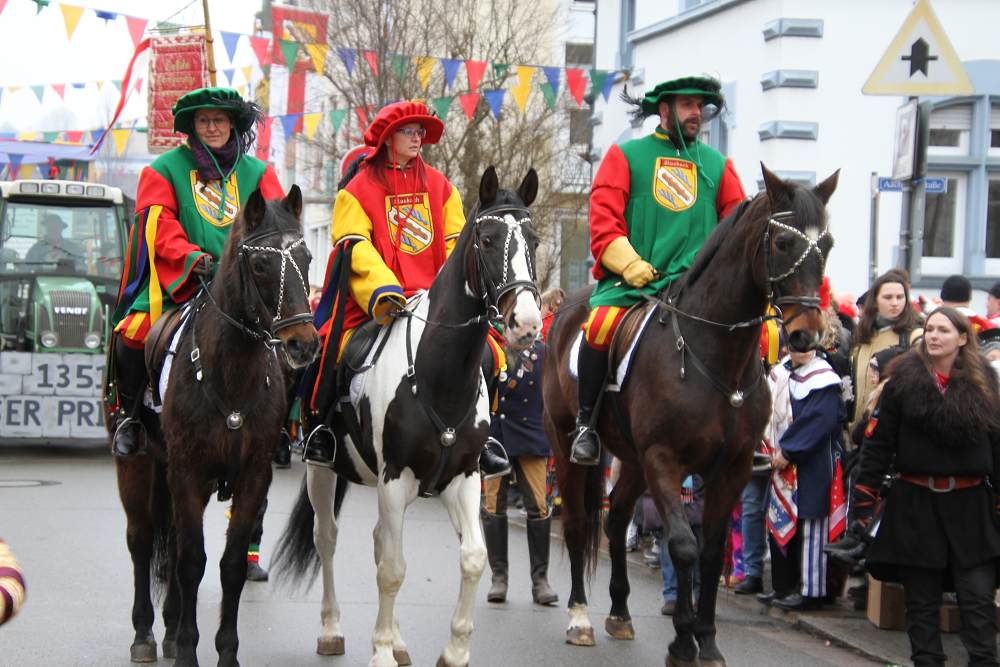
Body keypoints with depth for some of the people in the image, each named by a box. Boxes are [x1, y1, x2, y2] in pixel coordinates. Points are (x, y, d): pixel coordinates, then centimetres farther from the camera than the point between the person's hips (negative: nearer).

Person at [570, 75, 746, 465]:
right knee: (602, 324, -31)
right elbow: (602, 220, 2)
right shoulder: (626, 156, 12)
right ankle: (586, 422, -10)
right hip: (630, 282, -2)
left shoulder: (717, 165, 20)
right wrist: (629, 264, -13)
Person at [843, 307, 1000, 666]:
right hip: (915, 505, -1)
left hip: (970, 506, 1)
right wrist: (861, 507, -5)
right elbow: (878, 445, -1)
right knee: (922, 602, 7)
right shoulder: (904, 380, 0)